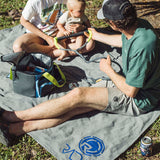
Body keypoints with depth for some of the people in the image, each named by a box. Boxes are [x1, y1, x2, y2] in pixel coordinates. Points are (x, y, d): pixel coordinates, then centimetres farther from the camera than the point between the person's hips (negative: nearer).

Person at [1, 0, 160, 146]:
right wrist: (97, 36, 34)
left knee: (77, 95, -20)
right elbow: (123, 41, 21)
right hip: (129, 82, 8)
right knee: (74, 107, -9)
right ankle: (15, 129, -13)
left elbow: (130, 91, -25)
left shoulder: (142, 46, -33)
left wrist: (108, 70, -12)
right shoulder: (137, 24, -5)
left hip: (139, 99, -8)